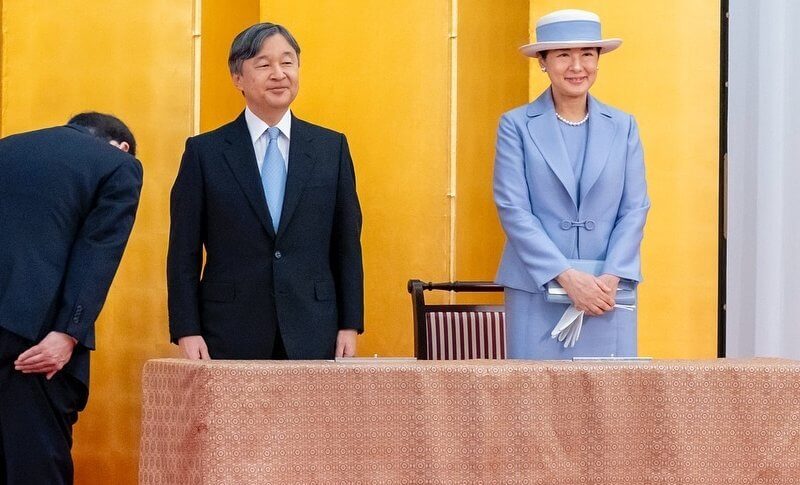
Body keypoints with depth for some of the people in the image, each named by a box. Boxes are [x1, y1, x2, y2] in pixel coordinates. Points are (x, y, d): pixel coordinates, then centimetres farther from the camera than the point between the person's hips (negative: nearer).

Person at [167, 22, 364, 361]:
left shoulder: (332, 148, 9)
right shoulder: (204, 152, 3)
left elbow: (347, 245, 10)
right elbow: (184, 254, 2)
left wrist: (350, 325, 4)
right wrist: (187, 332, -6)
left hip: (312, 339, 1)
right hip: (230, 341, -1)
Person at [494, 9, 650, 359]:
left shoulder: (623, 127, 11)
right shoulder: (516, 126, 3)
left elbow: (635, 209, 6)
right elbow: (513, 209, -4)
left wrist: (611, 278, -9)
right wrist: (567, 276, -13)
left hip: (608, 292, 2)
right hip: (536, 294, -2)